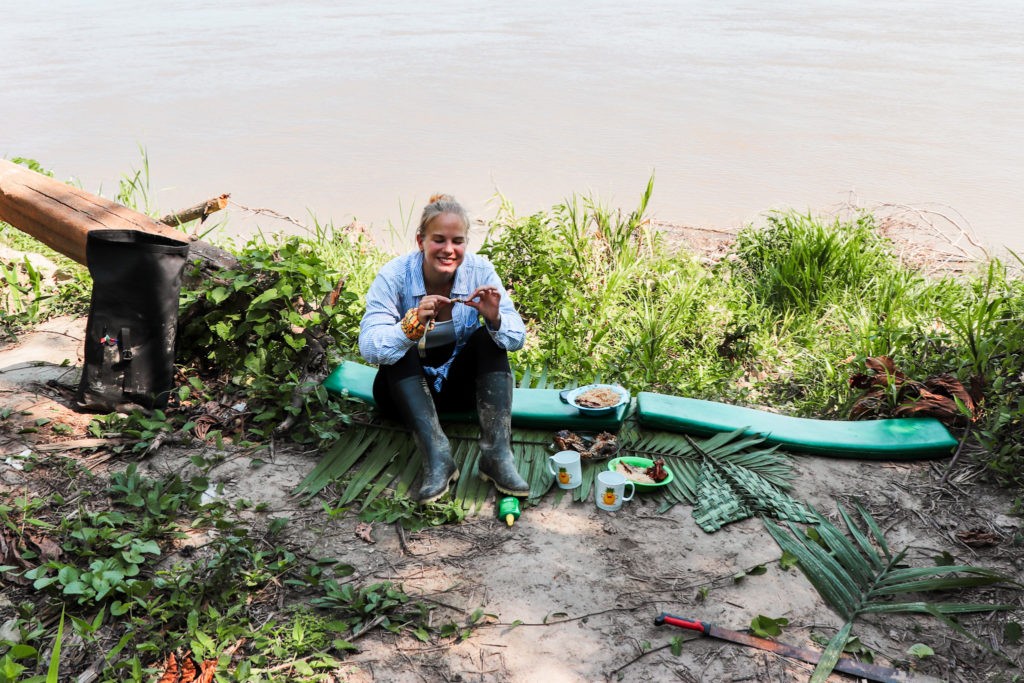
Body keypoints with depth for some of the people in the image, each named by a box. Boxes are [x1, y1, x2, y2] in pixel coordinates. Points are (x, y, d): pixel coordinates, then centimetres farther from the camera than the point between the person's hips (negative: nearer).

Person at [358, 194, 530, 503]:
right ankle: (436, 456, -40)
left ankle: (497, 453, -32)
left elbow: (518, 339, -16)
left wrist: (495, 319, -38)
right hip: (406, 390, -2)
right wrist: (413, 324, -47)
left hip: (460, 383, 2)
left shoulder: (479, 269, -13)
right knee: (399, 352, -29)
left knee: (489, 337, -22)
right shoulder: (394, 275, -19)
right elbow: (368, 346, -29)